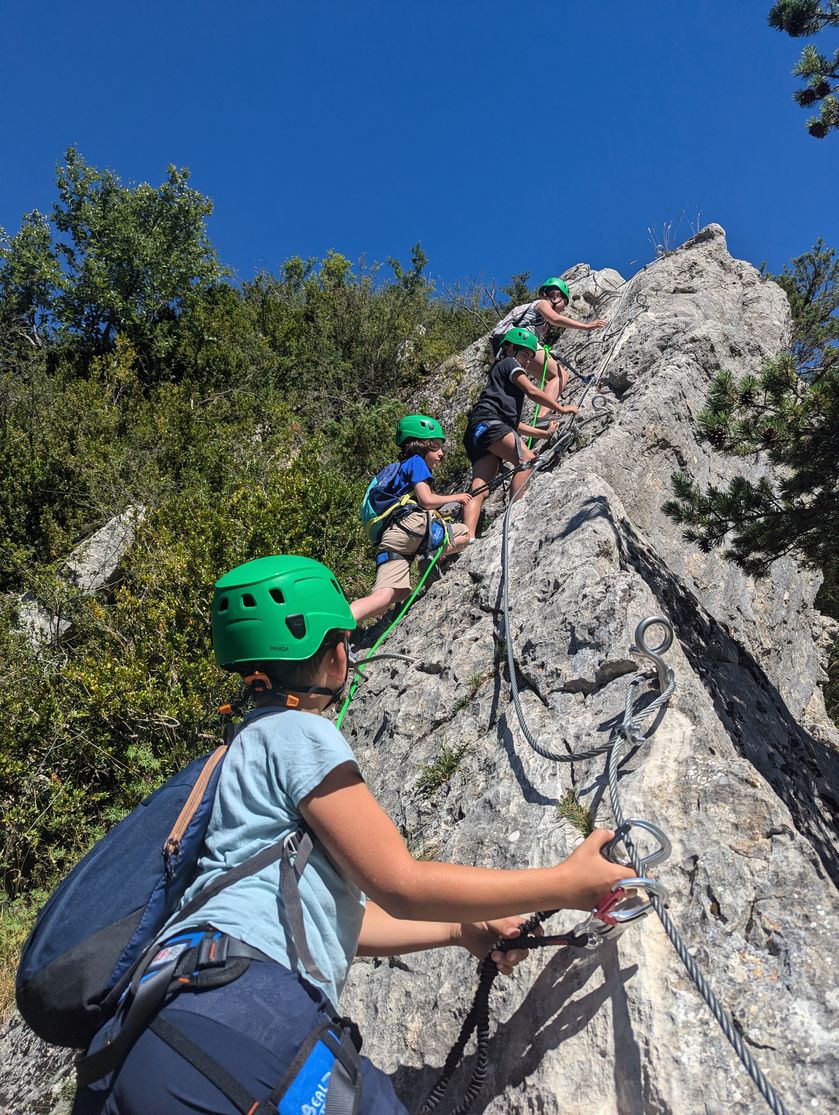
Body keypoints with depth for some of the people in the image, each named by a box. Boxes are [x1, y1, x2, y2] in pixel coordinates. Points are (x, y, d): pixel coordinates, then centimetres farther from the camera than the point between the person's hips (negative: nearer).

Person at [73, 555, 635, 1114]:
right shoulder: (298, 732, -4)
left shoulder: (253, 742, 24)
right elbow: (400, 885, -5)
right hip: (233, 1004, -9)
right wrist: (568, 884, 1)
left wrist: (461, 931, 23)